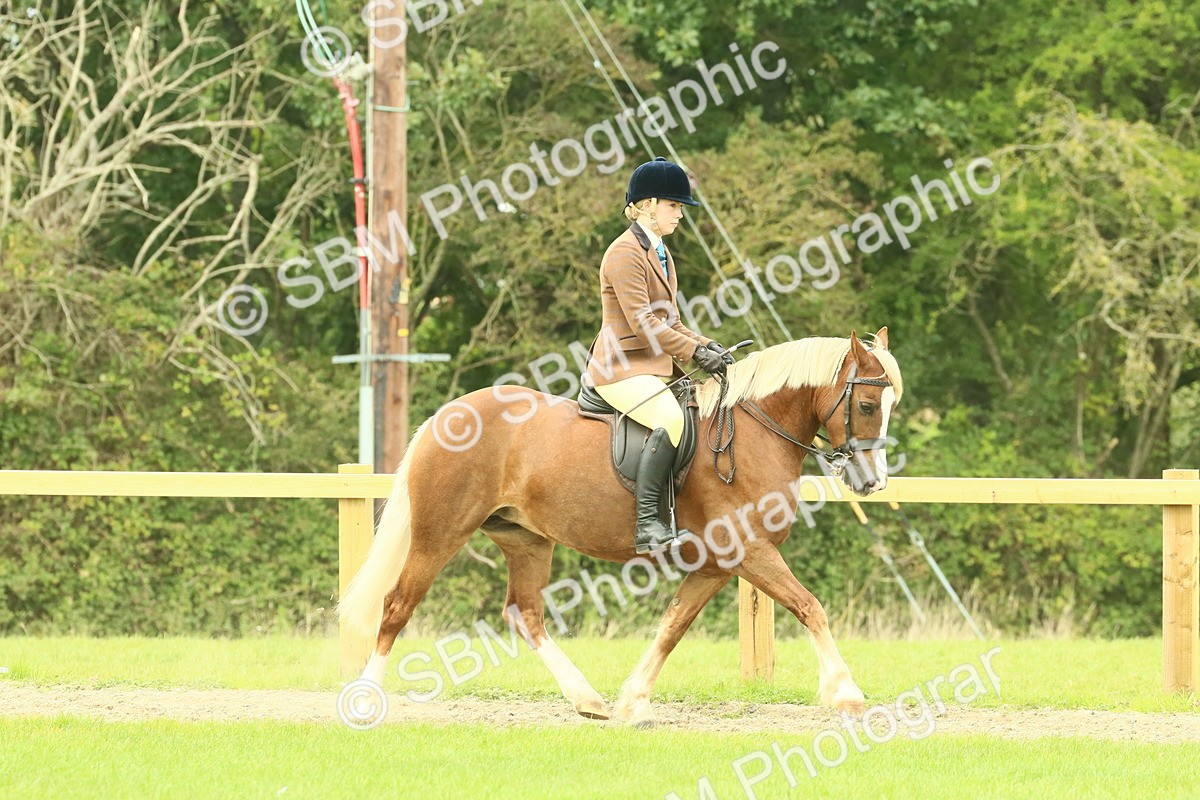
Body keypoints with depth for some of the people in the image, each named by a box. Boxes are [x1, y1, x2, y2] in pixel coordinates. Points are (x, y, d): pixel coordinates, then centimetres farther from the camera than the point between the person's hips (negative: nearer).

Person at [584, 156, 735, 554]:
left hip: (658, 367, 10)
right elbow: (642, 322, -19)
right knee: (672, 419, -33)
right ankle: (647, 524, -37)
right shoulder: (625, 253, -12)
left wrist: (706, 345, 7)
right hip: (622, 370, -10)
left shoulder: (660, 254, 19)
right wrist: (695, 352, -19)